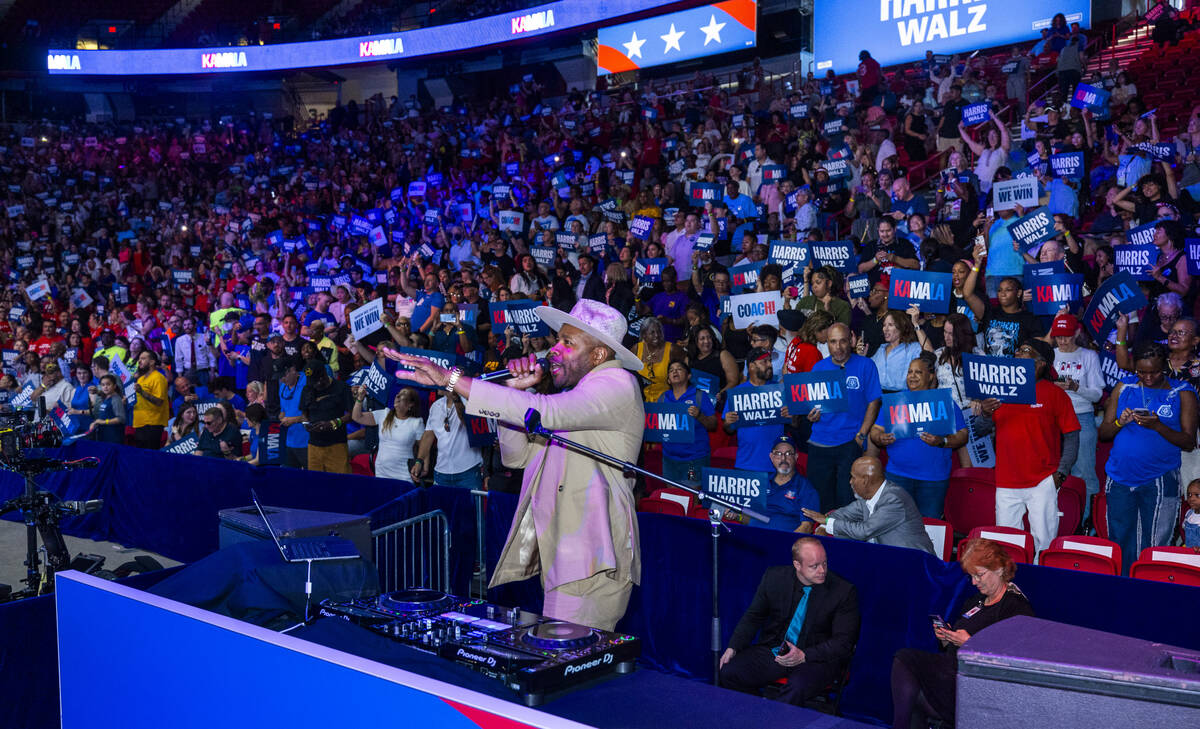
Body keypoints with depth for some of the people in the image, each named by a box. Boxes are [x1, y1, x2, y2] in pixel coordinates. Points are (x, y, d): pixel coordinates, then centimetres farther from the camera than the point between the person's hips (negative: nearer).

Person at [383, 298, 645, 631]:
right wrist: (516, 390, 7)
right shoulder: (574, 395, 22)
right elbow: (517, 456, 21)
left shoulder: (617, 384, -10)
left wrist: (449, 378, -26)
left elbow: (543, 413, -26)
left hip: (592, 563, -9)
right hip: (558, 557, 9)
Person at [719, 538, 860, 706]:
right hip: (773, 651, 3)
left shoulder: (844, 591, -9)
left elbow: (843, 642, -9)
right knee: (727, 673, -18)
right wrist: (732, 648, -4)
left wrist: (804, 656, -21)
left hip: (817, 658, -3)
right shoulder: (774, 577, -1)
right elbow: (753, 616, 10)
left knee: (798, 687, -36)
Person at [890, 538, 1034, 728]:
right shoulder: (974, 602, 22)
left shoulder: (1017, 607, -5)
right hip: (951, 667, 8)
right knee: (903, 658, -18)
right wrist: (945, 638, 3)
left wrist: (969, 643, -17)